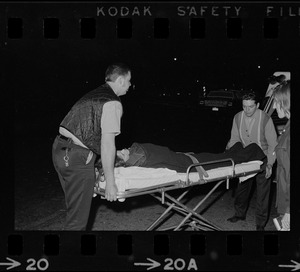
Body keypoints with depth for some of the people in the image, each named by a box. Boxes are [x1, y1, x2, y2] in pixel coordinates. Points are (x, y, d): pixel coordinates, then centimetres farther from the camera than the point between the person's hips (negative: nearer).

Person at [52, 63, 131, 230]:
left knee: (75, 207, 23)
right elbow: (107, 144, -16)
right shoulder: (113, 103, -10)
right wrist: (110, 183, -13)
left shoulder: (94, 95, 17)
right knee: (78, 217, 0)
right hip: (77, 158, -9)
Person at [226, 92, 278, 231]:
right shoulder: (238, 118, -9)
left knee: (262, 192, 2)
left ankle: (261, 223, 15)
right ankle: (240, 214, 37)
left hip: (262, 161, -4)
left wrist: (270, 164, -18)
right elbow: (234, 139, 3)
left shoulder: (265, 119, -21)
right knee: (242, 187, 15)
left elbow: (273, 144, -13)